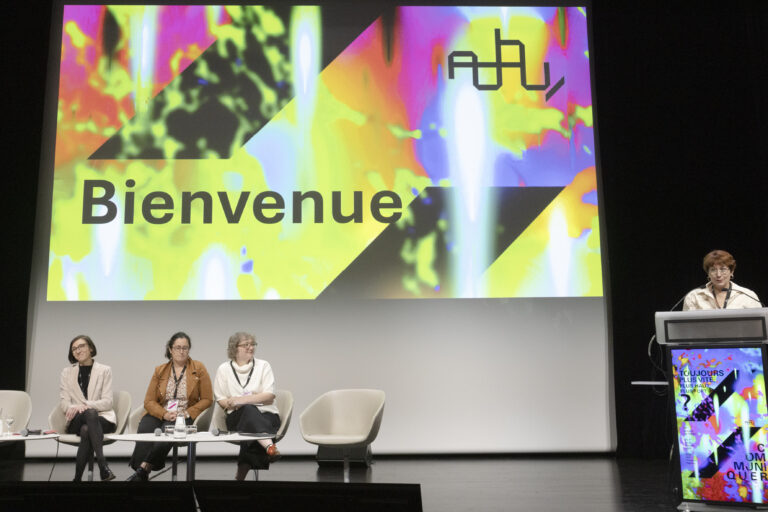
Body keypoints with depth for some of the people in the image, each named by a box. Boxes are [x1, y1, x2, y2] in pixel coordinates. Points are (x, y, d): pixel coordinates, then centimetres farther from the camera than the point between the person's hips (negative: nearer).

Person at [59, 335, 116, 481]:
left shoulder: (104, 370, 6)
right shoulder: (67, 372, 14)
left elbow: (107, 402, -3)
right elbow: (63, 402, 5)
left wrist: (85, 406, -20)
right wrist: (75, 408, -20)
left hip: (102, 419, 0)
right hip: (76, 421, 1)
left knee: (86, 430, -36)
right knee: (91, 413, -35)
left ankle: (77, 477, -34)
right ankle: (102, 465, -47)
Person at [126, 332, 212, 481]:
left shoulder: (199, 369, 6)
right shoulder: (159, 371, 13)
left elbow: (207, 399, 4)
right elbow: (149, 401, 9)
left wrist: (187, 413, -10)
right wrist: (164, 414, -10)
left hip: (186, 417, -2)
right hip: (160, 414, 2)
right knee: (145, 428, -31)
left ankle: (143, 469, -31)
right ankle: (141, 475, -33)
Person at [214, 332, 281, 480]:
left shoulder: (263, 365, 10)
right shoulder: (224, 369, 13)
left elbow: (269, 396, -2)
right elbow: (221, 400, 8)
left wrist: (242, 399, -13)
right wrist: (232, 404, -15)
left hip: (266, 415, 0)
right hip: (237, 418, 0)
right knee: (248, 410, -36)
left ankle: (241, 474, -35)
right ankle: (269, 446, -60)